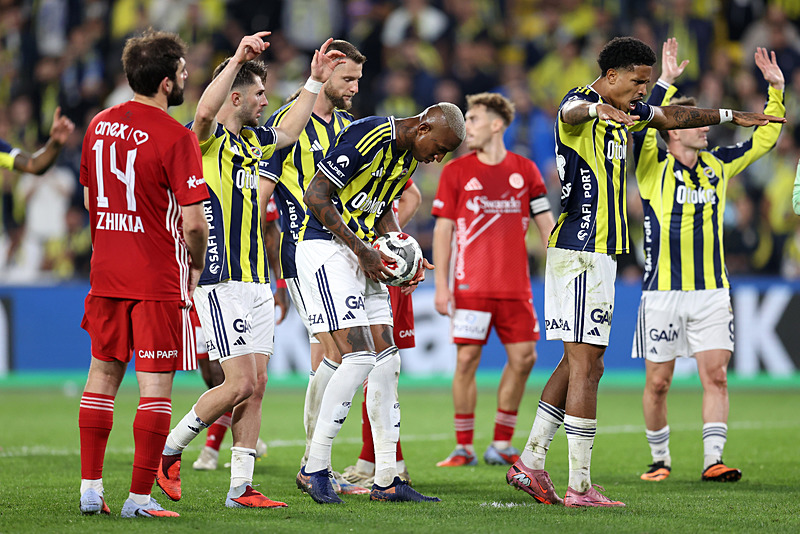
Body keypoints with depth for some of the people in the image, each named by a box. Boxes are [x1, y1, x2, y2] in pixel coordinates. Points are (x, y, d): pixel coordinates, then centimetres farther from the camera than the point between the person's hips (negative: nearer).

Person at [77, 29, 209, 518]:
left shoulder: (100, 126, 6)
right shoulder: (176, 137, -15)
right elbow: (193, 224, -17)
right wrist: (197, 264, 2)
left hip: (106, 272, 6)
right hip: (159, 278, -6)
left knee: (103, 373, 15)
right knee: (155, 385, -1)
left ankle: (91, 487, 16)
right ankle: (140, 497, -2)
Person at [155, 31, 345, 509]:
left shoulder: (252, 139, 16)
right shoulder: (208, 139, -9)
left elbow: (290, 132, 36)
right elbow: (205, 112, -34)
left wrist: (315, 81, 34)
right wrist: (237, 59, -36)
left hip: (256, 282, 9)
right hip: (221, 283, -9)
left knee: (256, 385, 4)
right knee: (240, 383, -12)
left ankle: (241, 487, 7)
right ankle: (169, 450, 7)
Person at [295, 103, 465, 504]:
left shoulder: (409, 155, 9)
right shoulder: (367, 139, -20)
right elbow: (316, 197, -20)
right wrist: (361, 251, -17)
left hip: (363, 256, 9)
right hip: (325, 249, -9)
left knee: (387, 361, 5)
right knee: (359, 357, -17)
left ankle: (386, 481, 9)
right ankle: (314, 469, -8)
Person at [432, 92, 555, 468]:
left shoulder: (525, 170, 8)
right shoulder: (455, 172, 3)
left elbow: (546, 225, 10)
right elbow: (443, 229, 2)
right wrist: (441, 285, -5)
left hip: (515, 287, 2)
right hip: (470, 286, -2)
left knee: (523, 359, -1)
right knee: (466, 359, -5)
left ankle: (501, 445, 11)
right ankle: (464, 448, 3)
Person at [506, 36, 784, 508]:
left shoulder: (626, 111, 16)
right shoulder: (580, 103, -13)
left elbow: (670, 117, 34)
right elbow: (574, 111, -39)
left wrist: (732, 116, 42)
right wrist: (598, 109, -62)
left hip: (594, 251, 10)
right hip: (584, 252, -10)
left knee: (579, 362, 14)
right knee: (586, 367, -9)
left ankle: (530, 464, 17)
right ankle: (579, 488, -8)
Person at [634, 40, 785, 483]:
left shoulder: (718, 166, 11)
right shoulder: (653, 167, -3)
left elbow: (763, 138, 17)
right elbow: (641, 127, -21)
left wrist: (776, 91, 7)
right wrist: (665, 83, -27)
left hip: (712, 292, 3)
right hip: (662, 292, -3)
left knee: (716, 375, -8)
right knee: (658, 382, 3)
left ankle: (712, 460, -9)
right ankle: (660, 459, 19)